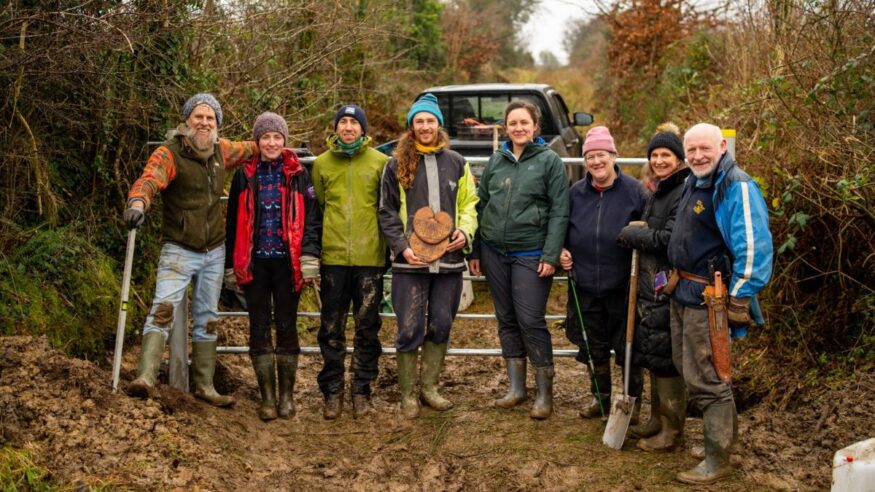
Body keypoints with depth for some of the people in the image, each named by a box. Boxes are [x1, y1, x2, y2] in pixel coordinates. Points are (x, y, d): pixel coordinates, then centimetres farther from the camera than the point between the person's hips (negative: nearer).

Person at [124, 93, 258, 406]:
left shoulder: (221, 150, 6)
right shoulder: (169, 153, -13)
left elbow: (250, 149, 26)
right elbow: (150, 179, -31)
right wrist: (138, 202, -51)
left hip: (214, 252, 6)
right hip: (179, 250, -6)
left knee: (207, 320, 12)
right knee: (164, 308, -21)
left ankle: (204, 386, 20)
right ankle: (146, 378, -26)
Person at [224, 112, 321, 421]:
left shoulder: (298, 175, 4)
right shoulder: (245, 175, 8)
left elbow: (311, 218, 0)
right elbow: (234, 221, 11)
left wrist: (309, 256, -12)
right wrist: (232, 265, 8)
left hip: (287, 261, -1)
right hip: (255, 262, 1)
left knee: (286, 327, 3)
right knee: (259, 329, 3)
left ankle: (286, 395, 14)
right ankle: (267, 397, 10)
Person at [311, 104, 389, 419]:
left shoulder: (380, 162, 2)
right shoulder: (321, 163, 7)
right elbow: (316, 207, 12)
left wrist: (388, 246, 3)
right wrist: (313, 251, 10)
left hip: (370, 257, -1)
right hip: (333, 257, 1)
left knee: (367, 328, 5)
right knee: (332, 328, 5)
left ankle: (362, 390, 16)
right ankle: (332, 391, 14)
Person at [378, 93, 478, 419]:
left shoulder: (456, 163, 10)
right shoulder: (397, 165, 2)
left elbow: (469, 204, 14)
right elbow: (387, 212, 1)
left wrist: (465, 231, -6)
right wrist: (402, 247, -10)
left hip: (448, 260, 3)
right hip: (410, 262, -3)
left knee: (441, 327, 9)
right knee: (410, 329, -1)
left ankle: (429, 388, 23)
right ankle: (408, 395, 11)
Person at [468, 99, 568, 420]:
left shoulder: (550, 161, -3)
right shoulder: (496, 161, 10)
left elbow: (559, 212, -7)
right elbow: (481, 205, 13)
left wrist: (551, 256, -14)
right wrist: (475, 251, 10)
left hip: (531, 255, -5)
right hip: (494, 252, 5)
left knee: (531, 321, -6)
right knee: (506, 320, 11)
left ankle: (545, 393, 5)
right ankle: (516, 387, 22)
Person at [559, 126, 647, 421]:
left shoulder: (633, 190, -5)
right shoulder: (576, 192, 6)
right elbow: (563, 228, 19)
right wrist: (562, 251, 3)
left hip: (623, 286, -4)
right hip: (585, 285, 4)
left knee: (627, 346, 4)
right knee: (594, 346, 13)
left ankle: (633, 401, 20)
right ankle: (600, 397, 29)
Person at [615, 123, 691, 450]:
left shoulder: (685, 192, -15)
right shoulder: (658, 192, 15)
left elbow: (670, 239, -21)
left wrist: (632, 235, -10)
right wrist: (636, 236, 6)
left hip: (669, 286, -9)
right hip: (650, 284, 9)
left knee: (666, 360, -2)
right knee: (652, 355, 16)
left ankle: (672, 431, 9)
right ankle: (657, 421, 29)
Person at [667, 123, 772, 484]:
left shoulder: (737, 187, -17)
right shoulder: (694, 183, 13)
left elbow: (754, 247, -23)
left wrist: (740, 298, -22)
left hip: (709, 299, -10)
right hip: (683, 293, 10)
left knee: (706, 379, -5)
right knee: (688, 370, 18)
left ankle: (717, 461, 5)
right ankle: (719, 435, 33)